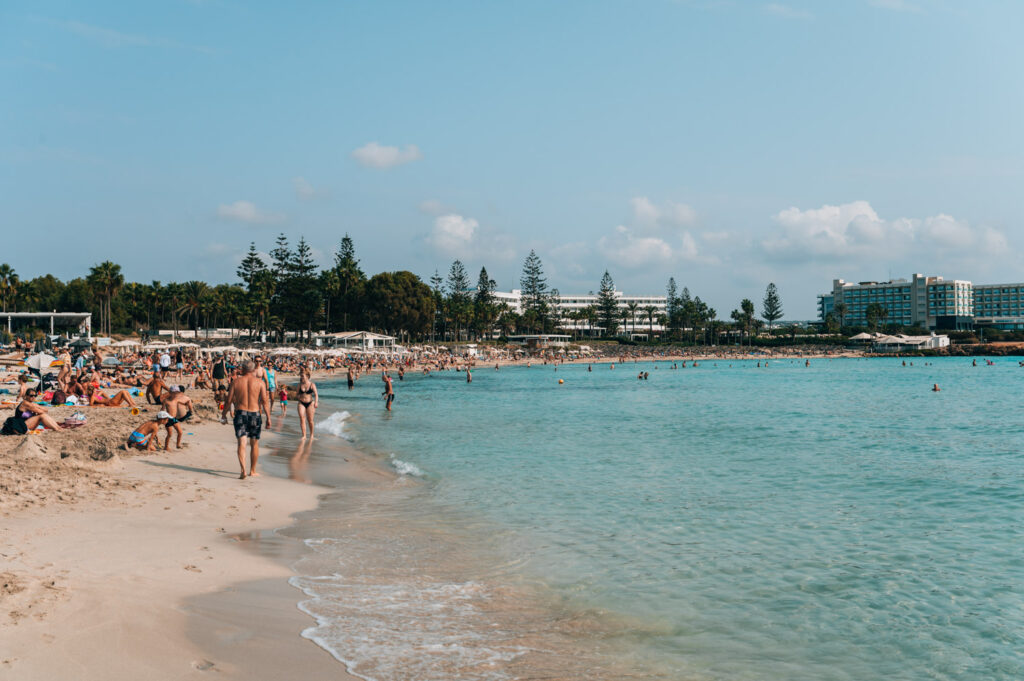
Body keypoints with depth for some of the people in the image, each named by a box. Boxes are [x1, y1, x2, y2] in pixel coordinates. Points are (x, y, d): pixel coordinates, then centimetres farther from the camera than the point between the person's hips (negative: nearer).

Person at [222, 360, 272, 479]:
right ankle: (252, 471, 23)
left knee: (242, 443, -4)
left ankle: (243, 470, -21)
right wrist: (268, 418, -3)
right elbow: (265, 401, -6)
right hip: (255, 414, 0)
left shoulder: (236, 381, 2)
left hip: (240, 414, 0)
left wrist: (224, 415, 13)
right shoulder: (260, 382, 0)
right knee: (254, 444, 14)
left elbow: (229, 400, 2)